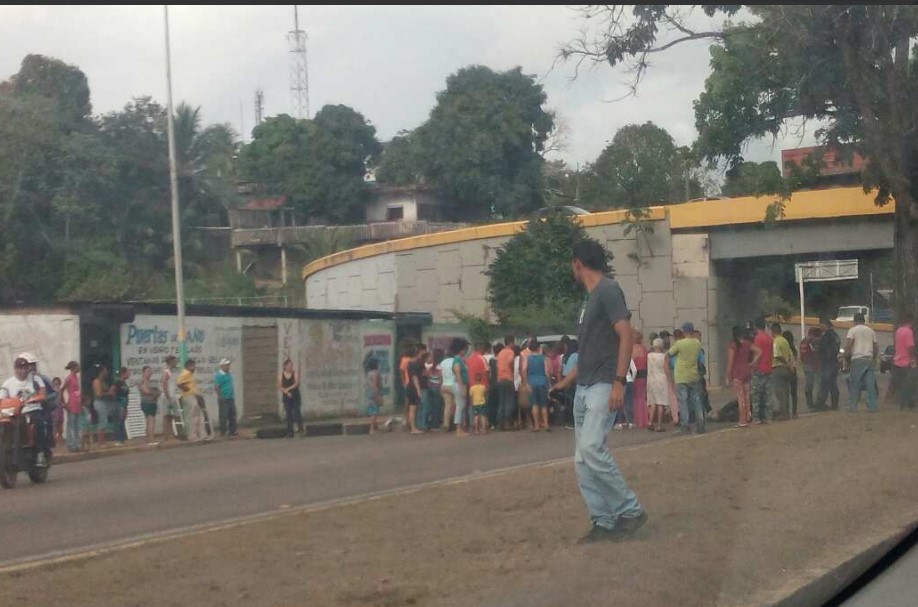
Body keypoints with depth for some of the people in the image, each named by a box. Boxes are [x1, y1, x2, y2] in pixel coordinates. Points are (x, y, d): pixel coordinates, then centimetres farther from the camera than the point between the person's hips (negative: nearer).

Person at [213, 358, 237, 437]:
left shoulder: (229, 374, 13)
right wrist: (221, 397, -18)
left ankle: (232, 431, 17)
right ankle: (223, 432, 3)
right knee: (224, 416, -3)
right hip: (224, 400, -9)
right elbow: (216, 388, -18)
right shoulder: (219, 375, -14)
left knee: (232, 415, 10)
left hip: (231, 398, 9)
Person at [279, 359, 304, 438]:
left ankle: (300, 428, 12)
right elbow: (279, 386, -3)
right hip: (286, 397, 1)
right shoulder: (281, 375, 2)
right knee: (289, 415, 2)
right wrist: (287, 392, -16)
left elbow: (296, 384, -11)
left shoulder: (295, 374, 0)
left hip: (295, 396, -1)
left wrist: (288, 389, -18)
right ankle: (290, 432, 6)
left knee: (297, 412, -8)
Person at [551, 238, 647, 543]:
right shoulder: (589, 299, 19)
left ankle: (630, 510, -10)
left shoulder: (608, 290, -9)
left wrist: (619, 382, -23)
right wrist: (566, 381, 31)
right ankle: (604, 522, 7)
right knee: (582, 460, 4)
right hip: (584, 388, 10)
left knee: (591, 448, -21)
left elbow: (626, 335, -17)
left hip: (603, 386, -10)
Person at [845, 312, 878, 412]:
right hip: (869, 360, 4)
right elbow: (876, 348, 14)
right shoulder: (871, 331, 14)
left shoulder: (852, 330, 0)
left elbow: (848, 346, -10)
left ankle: (852, 407, 1)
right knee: (871, 385, 4)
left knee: (854, 385, 1)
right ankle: (872, 407, 2)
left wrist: (846, 359, 0)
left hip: (857, 360, -4)